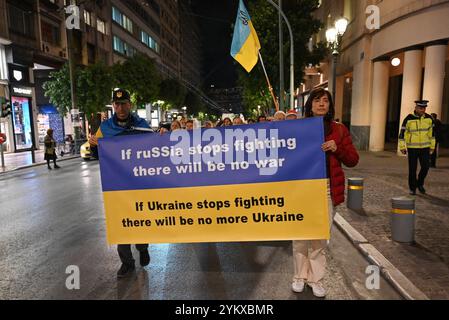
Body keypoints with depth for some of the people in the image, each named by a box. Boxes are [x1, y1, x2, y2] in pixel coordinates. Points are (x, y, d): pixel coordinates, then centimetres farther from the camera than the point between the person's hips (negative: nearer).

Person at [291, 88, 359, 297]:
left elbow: (353, 160, 6)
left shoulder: (339, 130, 6)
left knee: (321, 236, 9)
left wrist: (337, 149, -12)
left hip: (326, 188, 1)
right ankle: (300, 276, 25)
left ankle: (316, 278, 25)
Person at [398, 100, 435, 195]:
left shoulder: (429, 118, -3)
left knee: (425, 166, -6)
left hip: (424, 147, 3)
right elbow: (402, 133, -8)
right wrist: (402, 147, -11)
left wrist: (432, 146, 7)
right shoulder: (408, 119, -13)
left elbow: (431, 132, 7)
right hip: (412, 147, -2)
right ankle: (412, 188, 13)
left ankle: (420, 183, 20)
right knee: (412, 169, -2)